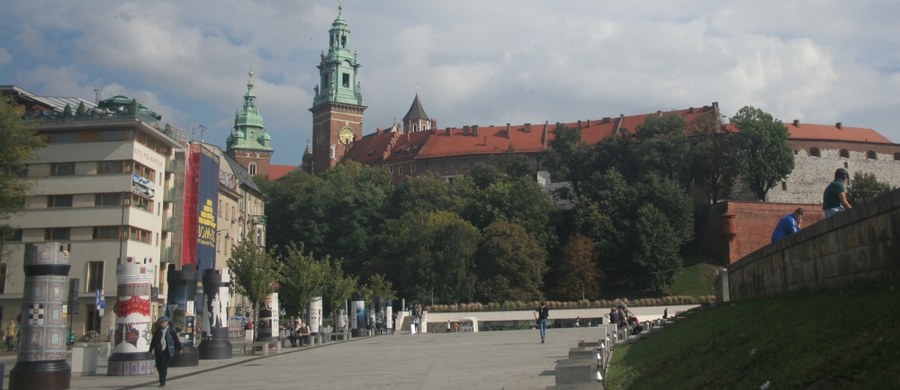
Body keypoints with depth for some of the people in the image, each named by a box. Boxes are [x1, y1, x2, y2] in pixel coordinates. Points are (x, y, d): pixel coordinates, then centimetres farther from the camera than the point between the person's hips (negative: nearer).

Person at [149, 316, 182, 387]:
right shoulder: (158, 331, 8)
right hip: (158, 351, 4)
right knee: (158, 366, 8)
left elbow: (176, 340, 4)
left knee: (164, 366, -8)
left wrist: (179, 348, 8)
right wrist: (151, 349, 12)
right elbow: (153, 340, 13)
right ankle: (162, 380, 29)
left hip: (166, 351, -4)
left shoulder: (171, 330, -1)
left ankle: (162, 382, -2)